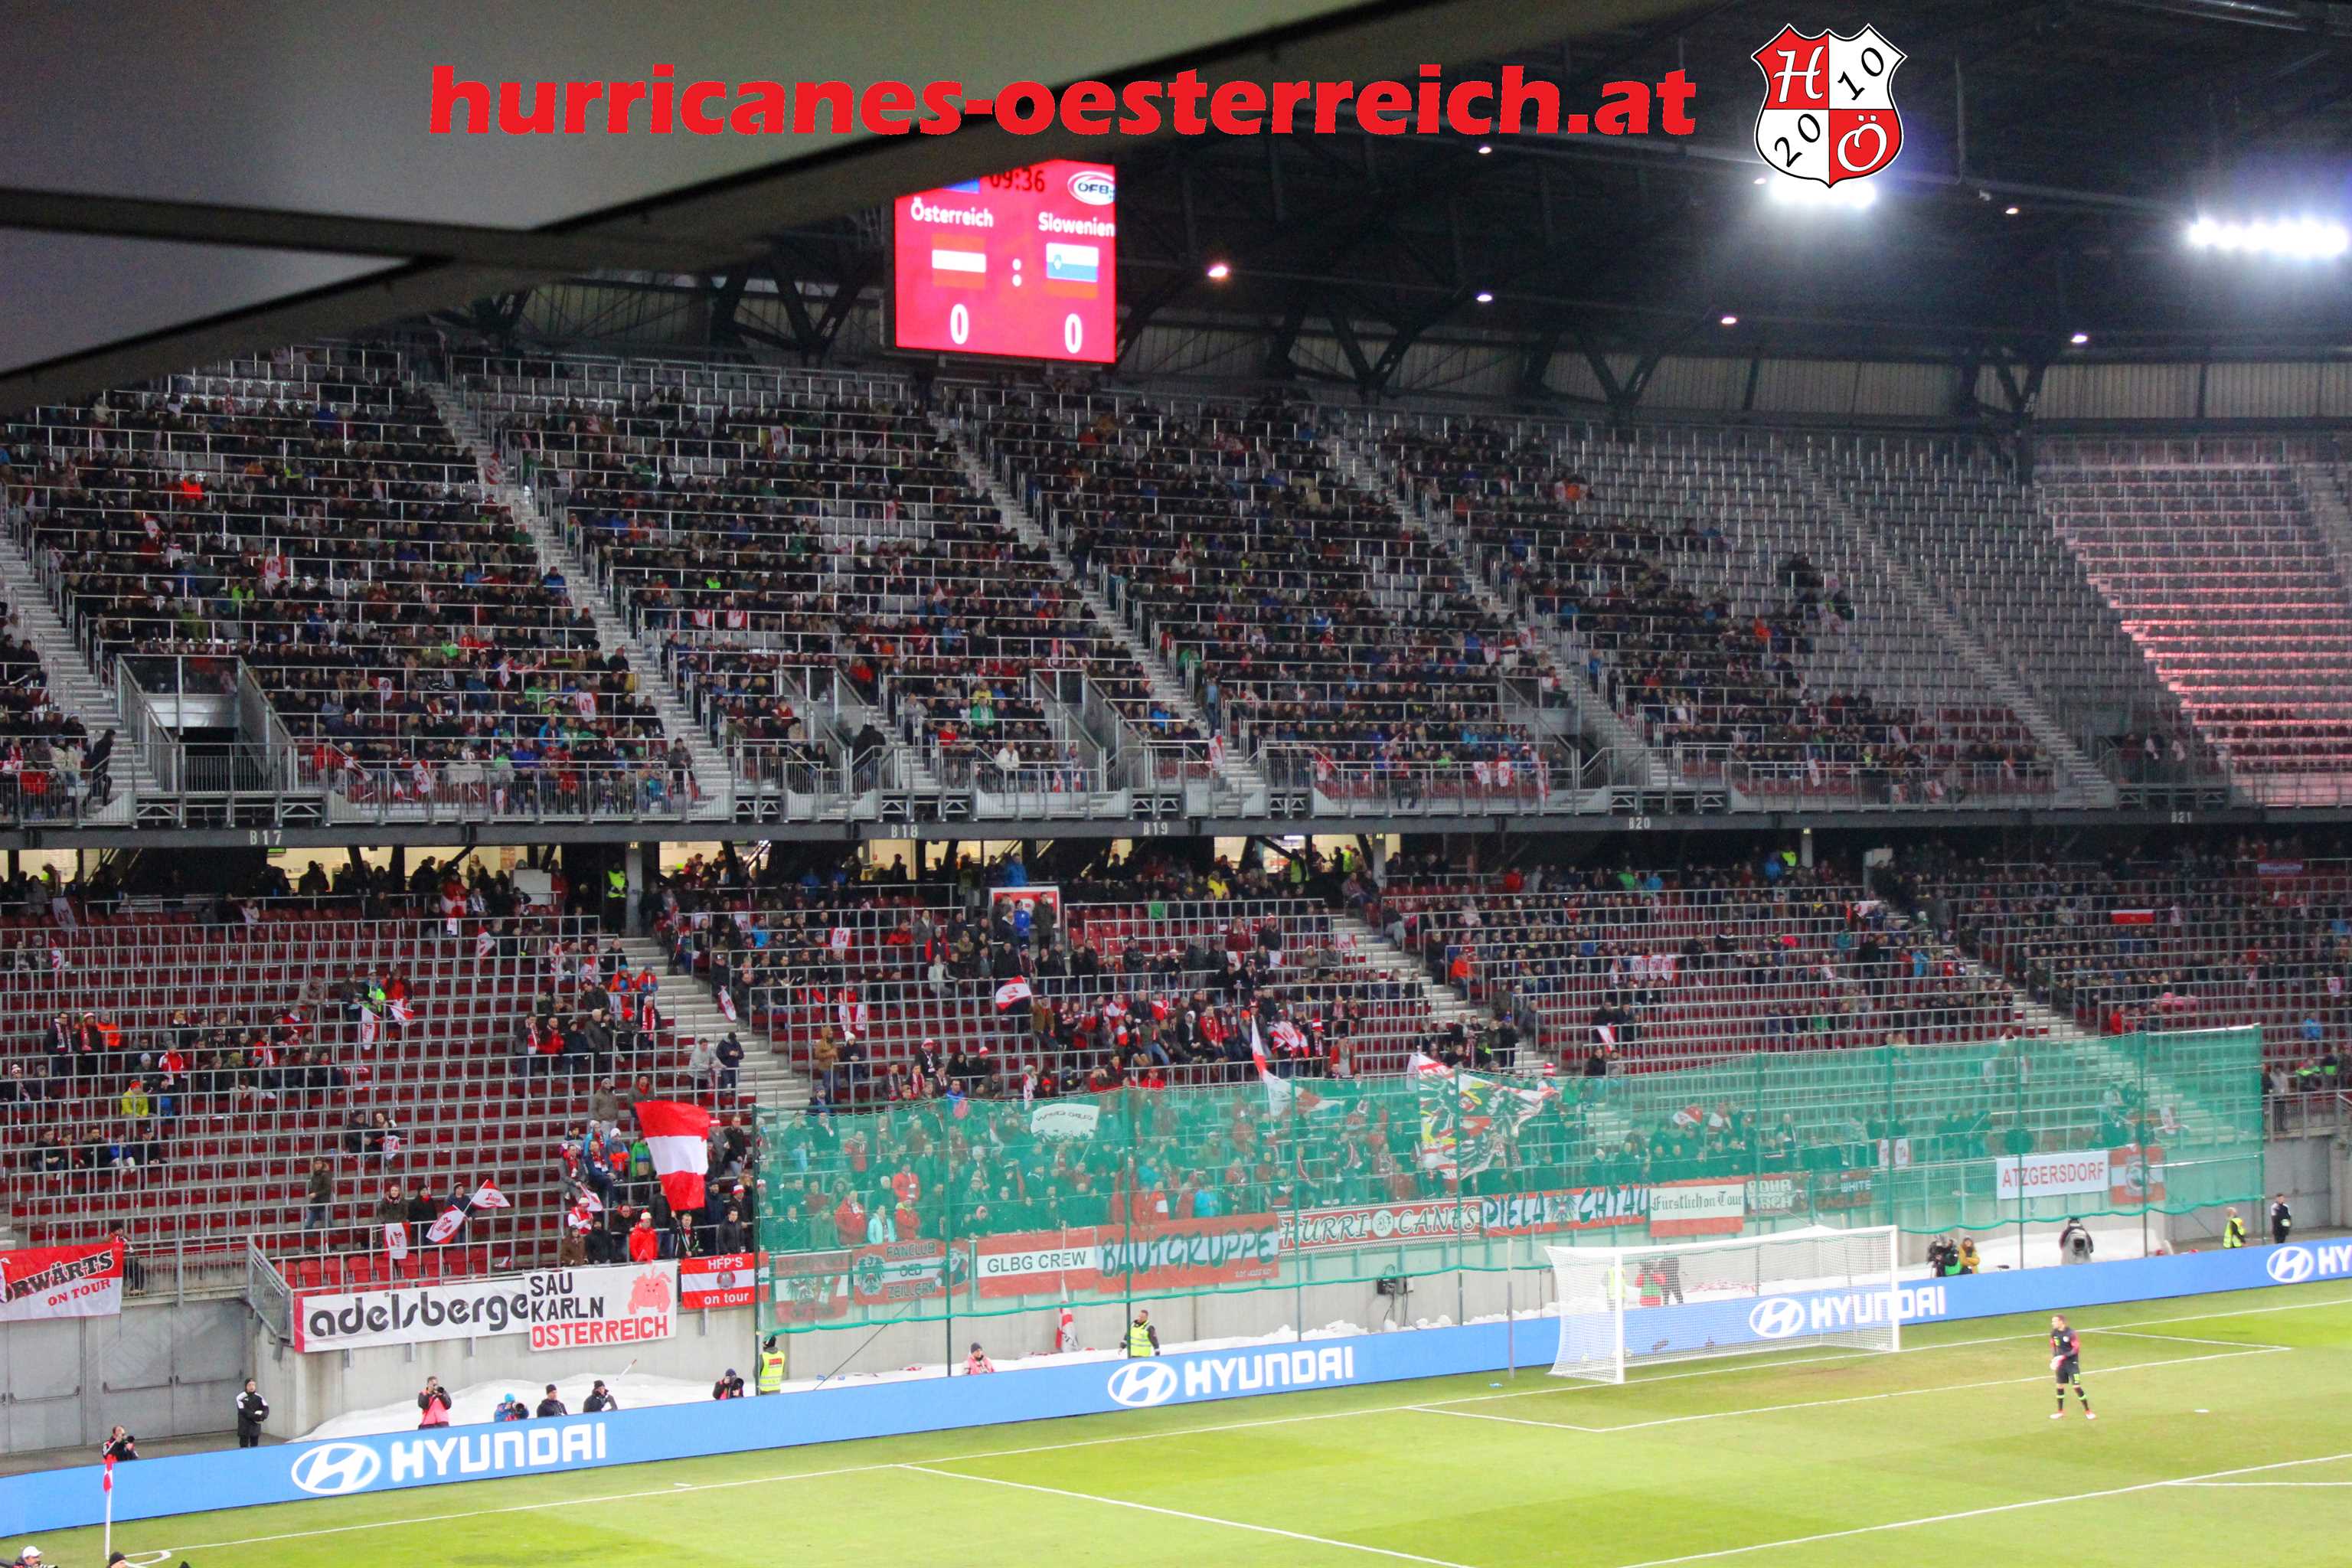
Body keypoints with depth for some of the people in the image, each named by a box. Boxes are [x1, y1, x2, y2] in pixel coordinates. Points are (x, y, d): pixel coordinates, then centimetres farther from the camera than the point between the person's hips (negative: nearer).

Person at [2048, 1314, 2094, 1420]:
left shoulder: (2071, 1334, -19)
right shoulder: (2054, 1333, 0)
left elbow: (2076, 1349, -19)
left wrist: (2063, 1357, -26)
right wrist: (2053, 1360, 4)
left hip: (2072, 1363, -6)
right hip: (2060, 1363, 6)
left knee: (2077, 1387, -8)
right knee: (2060, 1386, 8)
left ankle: (2087, 1411, 4)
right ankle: (2060, 1411, 24)